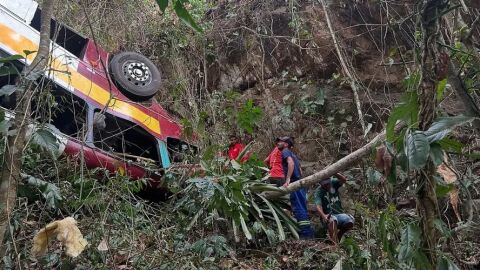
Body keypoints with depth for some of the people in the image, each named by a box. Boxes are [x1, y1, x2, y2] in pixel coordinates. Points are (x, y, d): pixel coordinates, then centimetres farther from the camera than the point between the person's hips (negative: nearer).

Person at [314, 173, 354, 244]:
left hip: (339, 214, 4)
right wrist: (323, 216, -43)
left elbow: (344, 180, -17)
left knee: (350, 220, -27)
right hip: (328, 216, -4)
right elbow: (318, 206, -23)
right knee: (332, 220, -38)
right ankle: (334, 243, -45)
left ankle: (339, 235, -1)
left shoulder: (333, 183, 3)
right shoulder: (319, 191, -8)